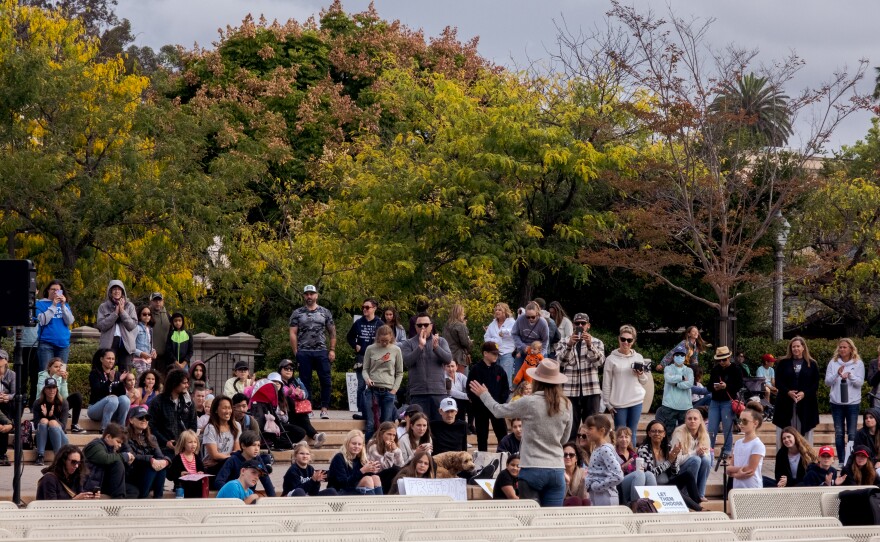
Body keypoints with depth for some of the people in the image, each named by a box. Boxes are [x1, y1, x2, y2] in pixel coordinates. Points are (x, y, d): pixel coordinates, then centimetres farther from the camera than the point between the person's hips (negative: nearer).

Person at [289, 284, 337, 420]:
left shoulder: (325, 312, 11)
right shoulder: (297, 313, 8)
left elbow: (332, 332, 11)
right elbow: (293, 334, 4)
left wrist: (332, 350, 0)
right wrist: (296, 353, -5)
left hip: (321, 351, 0)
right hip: (304, 352, 0)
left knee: (325, 380, -7)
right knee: (306, 382, 2)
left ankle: (324, 409, -3)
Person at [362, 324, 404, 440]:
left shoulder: (396, 350, 6)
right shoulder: (370, 349, 5)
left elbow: (399, 373, 9)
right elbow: (365, 369, 9)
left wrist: (394, 389, -1)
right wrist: (367, 379, -13)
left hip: (388, 391, 1)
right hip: (372, 390, -1)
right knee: (371, 423, -5)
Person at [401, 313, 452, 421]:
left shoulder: (441, 341, 10)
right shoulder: (409, 343, 6)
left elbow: (448, 359, -3)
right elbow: (407, 361, -9)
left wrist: (436, 347, -20)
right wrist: (420, 346, -20)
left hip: (439, 392, 1)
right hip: (418, 393, -1)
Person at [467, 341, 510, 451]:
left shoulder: (499, 370, 8)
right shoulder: (476, 369, -2)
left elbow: (506, 389, 10)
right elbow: (469, 389, -6)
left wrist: (501, 401, -5)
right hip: (481, 409, -2)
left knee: (502, 435, -1)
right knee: (482, 437, 5)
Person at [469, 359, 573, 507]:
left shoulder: (530, 403, -9)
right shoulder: (566, 405, 2)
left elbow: (498, 411, 7)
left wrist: (484, 395, 25)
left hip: (532, 469, -3)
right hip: (557, 470, 3)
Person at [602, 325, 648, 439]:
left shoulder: (638, 357, 7)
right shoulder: (611, 359, -2)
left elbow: (645, 380, 14)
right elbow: (606, 384, 0)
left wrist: (641, 375, -8)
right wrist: (608, 404, -3)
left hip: (636, 400, 2)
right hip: (619, 402, -2)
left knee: (632, 432, 7)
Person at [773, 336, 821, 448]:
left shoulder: (812, 364, 8)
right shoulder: (783, 363, 9)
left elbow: (815, 384, 4)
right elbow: (778, 382, 4)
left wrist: (804, 394, -12)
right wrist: (788, 392, -13)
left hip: (806, 404, 0)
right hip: (786, 404, 0)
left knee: (805, 434, 0)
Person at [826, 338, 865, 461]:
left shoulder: (858, 363, 1)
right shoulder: (833, 363, 5)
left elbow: (860, 382, -5)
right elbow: (827, 382, 1)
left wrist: (850, 376, -24)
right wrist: (837, 374, -17)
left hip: (853, 403, -2)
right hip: (836, 403, 2)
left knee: (852, 434, -2)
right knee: (839, 433, 6)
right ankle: (841, 460, 12)